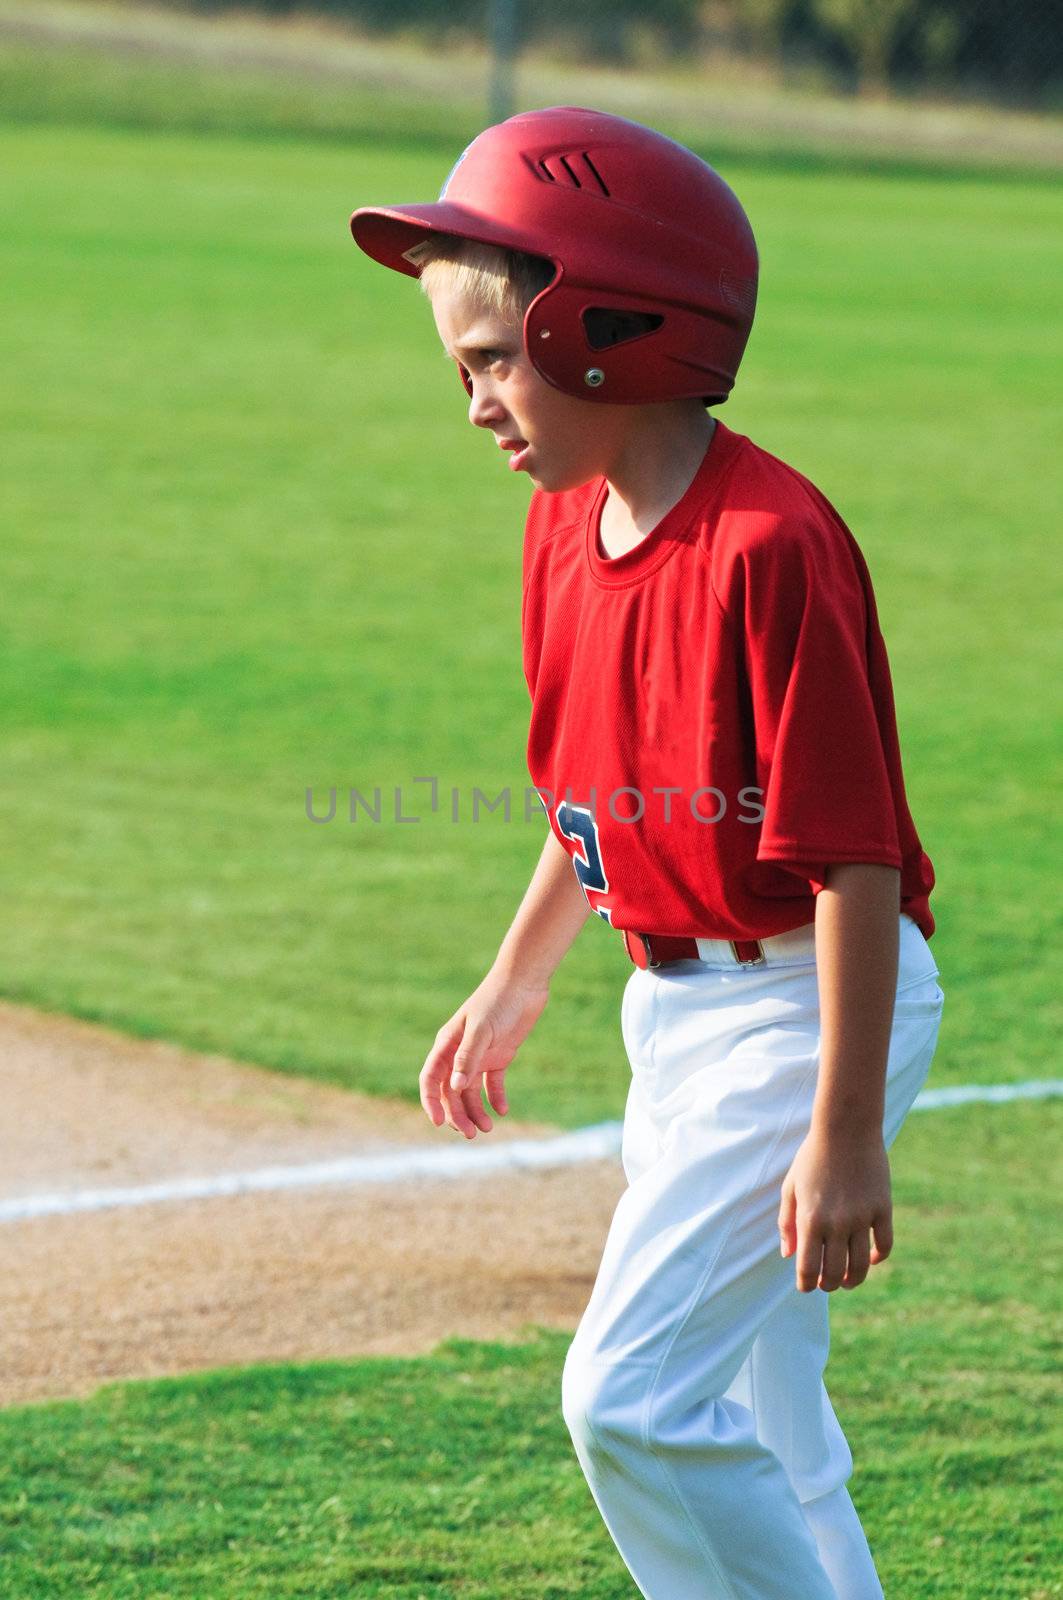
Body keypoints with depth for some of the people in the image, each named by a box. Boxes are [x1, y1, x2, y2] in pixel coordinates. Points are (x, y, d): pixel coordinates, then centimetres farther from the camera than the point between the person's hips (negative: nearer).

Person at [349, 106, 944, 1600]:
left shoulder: (769, 544, -24)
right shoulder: (567, 526, 4)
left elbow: (858, 855, -24)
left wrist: (848, 1133, -25)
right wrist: (518, 980, 27)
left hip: (813, 1004, -9)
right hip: (676, 1005, 9)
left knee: (632, 1396, -15)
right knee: (753, 1416, 16)